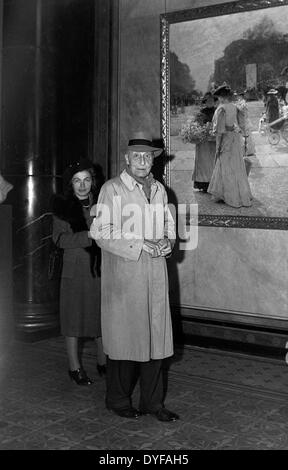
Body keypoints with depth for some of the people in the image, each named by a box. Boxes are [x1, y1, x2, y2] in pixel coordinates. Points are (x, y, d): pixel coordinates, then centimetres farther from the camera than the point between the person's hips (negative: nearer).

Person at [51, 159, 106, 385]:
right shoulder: (63, 206, -1)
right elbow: (60, 239, -10)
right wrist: (88, 235, -21)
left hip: (100, 267, 3)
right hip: (76, 268, -2)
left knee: (102, 314, 7)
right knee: (75, 316, 4)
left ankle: (103, 362, 23)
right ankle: (75, 366, 16)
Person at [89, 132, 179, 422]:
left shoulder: (159, 190, 14)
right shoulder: (112, 189, -4)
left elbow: (168, 224, 23)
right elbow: (101, 233, -10)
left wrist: (167, 241, 0)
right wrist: (140, 245, -17)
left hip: (155, 271, 5)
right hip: (123, 272, -5)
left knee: (155, 335, 7)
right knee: (123, 336, 2)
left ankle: (152, 401, 20)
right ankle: (118, 400, 19)